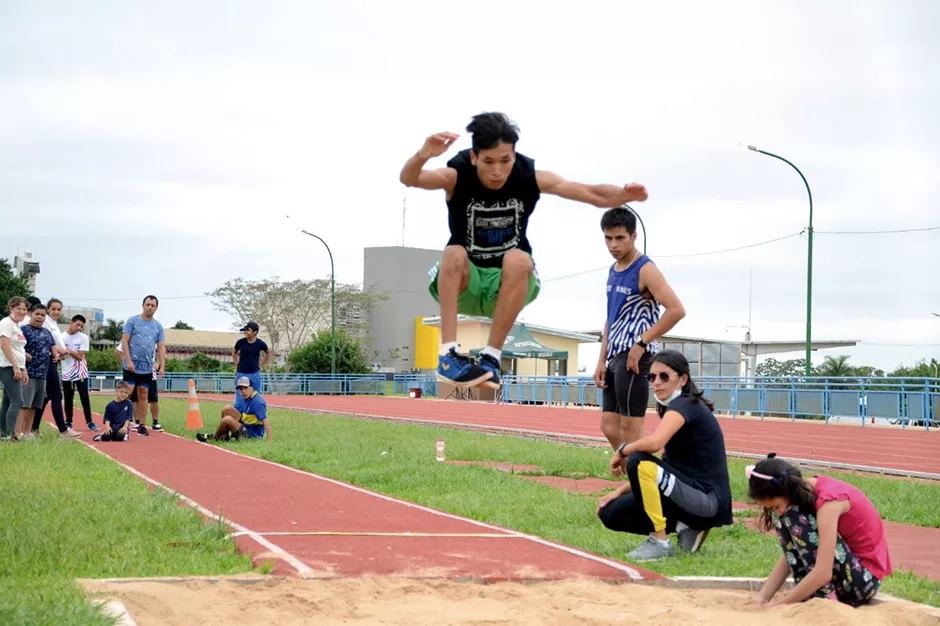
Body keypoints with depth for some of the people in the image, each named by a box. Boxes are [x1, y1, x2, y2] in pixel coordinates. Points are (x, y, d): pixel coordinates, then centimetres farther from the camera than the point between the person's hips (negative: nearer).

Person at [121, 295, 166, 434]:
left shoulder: (158, 326, 10)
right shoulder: (132, 321, -1)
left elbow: (161, 348, 9)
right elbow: (124, 342, -5)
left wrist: (162, 366, -1)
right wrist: (128, 361, -14)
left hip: (148, 367, 4)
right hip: (132, 366, -4)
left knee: (143, 396, 8)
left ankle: (142, 425, 11)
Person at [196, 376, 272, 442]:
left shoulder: (257, 402, -22)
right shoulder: (243, 398, 5)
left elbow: (265, 420, -29)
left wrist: (269, 441, -36)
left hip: (253, 435, -9)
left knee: (227, 419, -23)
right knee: (228, 409, 0)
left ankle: (215, 437, 5)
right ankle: (224, 436, 1)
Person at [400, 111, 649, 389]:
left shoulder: (530, 177, -11)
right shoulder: (457, 176, -15)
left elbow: (594, 194, -14)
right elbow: (408, 179, -34)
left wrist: (625, 195, -36)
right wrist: (422, 155, -58)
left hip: (509, 286, 1)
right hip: (464, 284, -1)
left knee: (518, 260, -33)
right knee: (455, 254, -34)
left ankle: (491, 357, -27)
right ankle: (448, 354, -36)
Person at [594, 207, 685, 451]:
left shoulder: (645, 270, -11)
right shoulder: (613, 271, 15)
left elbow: (676, 310, -21)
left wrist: (641, 344, -20)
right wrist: (602, 361, 14)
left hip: (634, 357, -9)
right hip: (616, 357, 9)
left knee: (630, 427, -8)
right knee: (609, 426, 8)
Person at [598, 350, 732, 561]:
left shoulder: (685, 405, -14)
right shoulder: (674, 409, 15)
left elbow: (654, 443, -34)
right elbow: (657, 471, 18)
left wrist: (622, 451, -14)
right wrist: (621, 490, 9)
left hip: (707, 501, -9)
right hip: (691, 493, 9)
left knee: (639, 461, -27)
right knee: (611, 514, 3)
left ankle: (660, 543, -15)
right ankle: (686, 527, 7)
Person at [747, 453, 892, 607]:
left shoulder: (828, 499, -26)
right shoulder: (804, 492, -1)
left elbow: (823, 572, -31)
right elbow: (790, 553, 3)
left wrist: (779, 604, -25)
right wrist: (763, 597, -9)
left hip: (864, 578, -9)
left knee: (796, 519, -23)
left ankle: (824, 598, -21)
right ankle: (808, 593, -7)